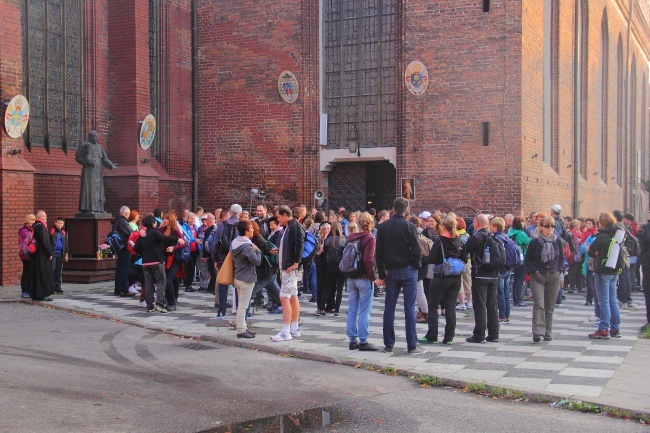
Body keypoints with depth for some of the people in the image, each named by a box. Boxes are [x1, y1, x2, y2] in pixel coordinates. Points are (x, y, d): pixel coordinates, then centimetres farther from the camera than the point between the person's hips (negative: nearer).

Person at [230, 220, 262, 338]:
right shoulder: (247, 246, -21)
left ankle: (242, 326, 24)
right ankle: (241, 330, 0)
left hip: (237, 277, 9)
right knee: (243, 305, -4)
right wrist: (257, 251, -6)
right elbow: (257, 261, -22)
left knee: (242, 304, 17)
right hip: (246, 279, -9)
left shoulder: (234, 243, 6)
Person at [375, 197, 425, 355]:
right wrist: (416, 266, 6)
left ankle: (388, 345, 10)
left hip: (391, 271, 4)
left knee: (389, 308, 8)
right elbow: (416, 250, -12)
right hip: (408, 271, -3)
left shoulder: (383, 227, 4)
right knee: (409, 308, -2)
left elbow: (378, 253, 6)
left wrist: (382, 274, 10)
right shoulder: (409, 227, -8)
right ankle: (412, 346, -1)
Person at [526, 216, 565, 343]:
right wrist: (535, 272, -9)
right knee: (539, 304, -15)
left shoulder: (558, 241, 4)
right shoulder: (535, 242, -4)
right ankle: (537, 332, -20)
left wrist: (559, 271, 1)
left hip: (554, 277, 3)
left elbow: (562, 258, 13)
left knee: (550, 307, 7)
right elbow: (528, 259, 2)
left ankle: (548, 332, 17)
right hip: (538, 277, -3)